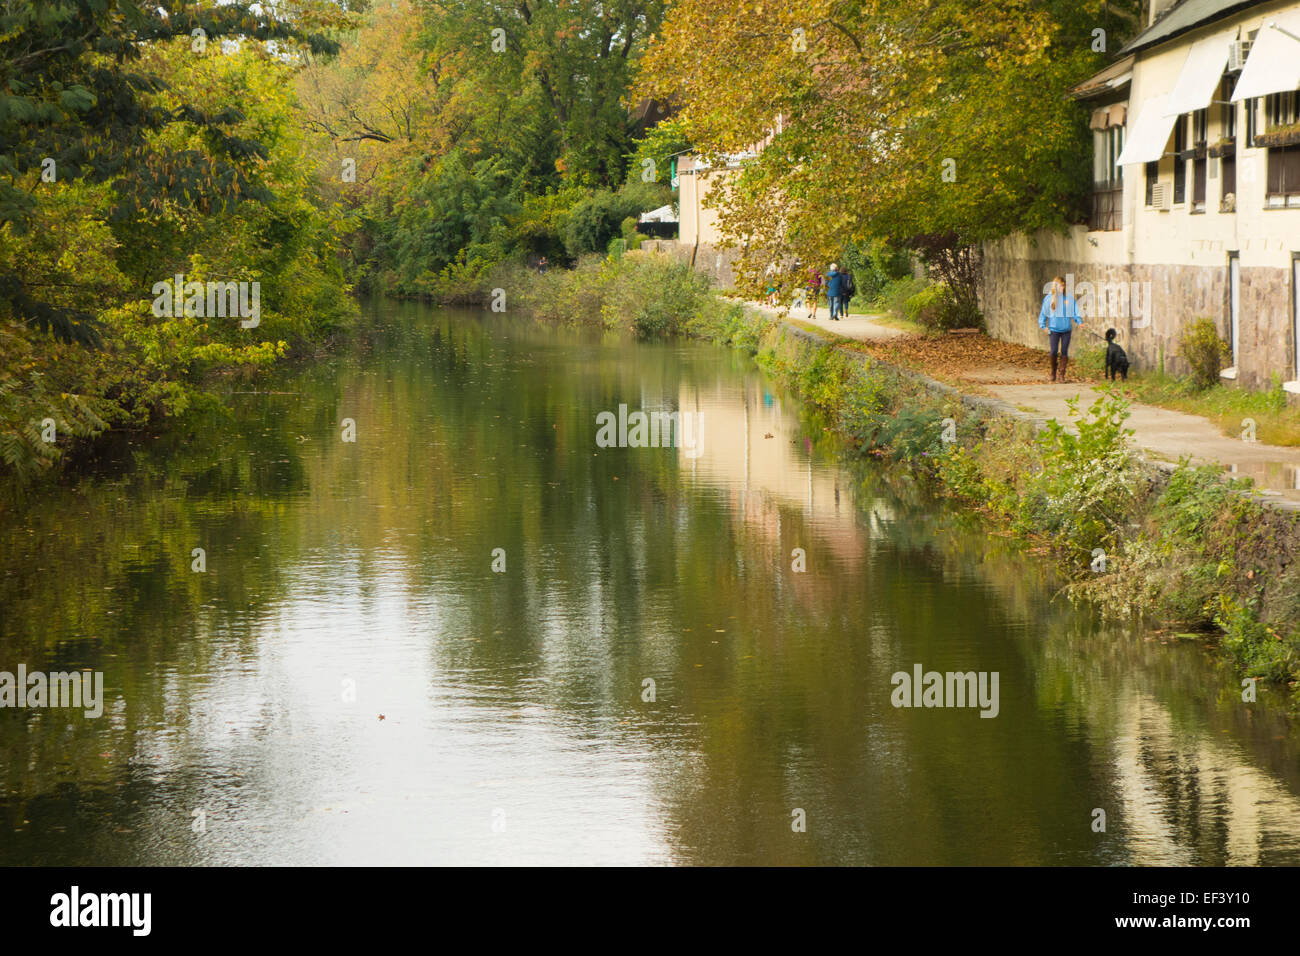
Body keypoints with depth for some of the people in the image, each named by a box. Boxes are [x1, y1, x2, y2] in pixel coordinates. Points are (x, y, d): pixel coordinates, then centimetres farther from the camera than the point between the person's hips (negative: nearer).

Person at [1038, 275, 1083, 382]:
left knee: (1064, 352, 1)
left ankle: (1062, 374, 7)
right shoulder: (1048, 298, 0)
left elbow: (1075, 311, 4)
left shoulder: (1069, 298, 1)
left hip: (1066, 329, 1)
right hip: (1054, 329, -1)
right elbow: (1043, 313, 6)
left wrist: (1079, 321, -11)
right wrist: (1043, 325, -2)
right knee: (1054, 351, -3)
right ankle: (1053, 372, 18)